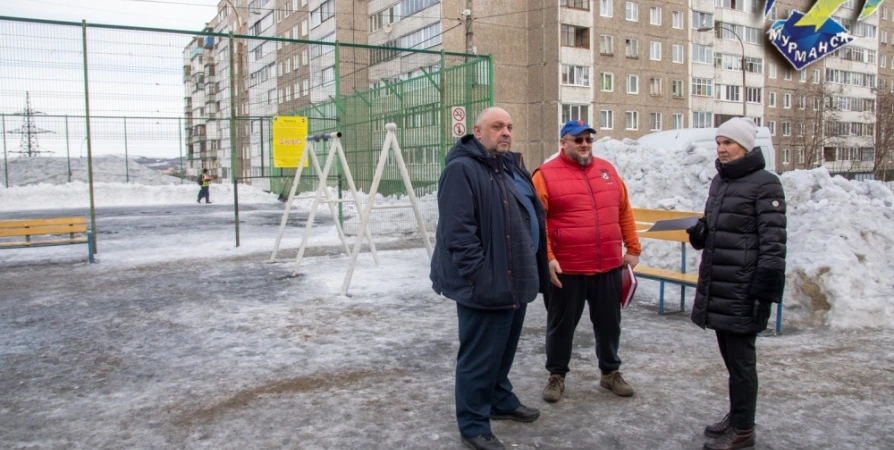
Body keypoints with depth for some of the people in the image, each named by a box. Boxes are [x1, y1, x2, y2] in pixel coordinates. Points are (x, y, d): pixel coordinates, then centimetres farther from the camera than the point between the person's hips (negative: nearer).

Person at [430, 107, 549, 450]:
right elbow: (458, 232, -23)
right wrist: (479, 276, -25)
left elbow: (531, 217, 23)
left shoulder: (511, 167, 15)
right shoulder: (462, 170, -15)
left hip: (514, 280, 10)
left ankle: (501, 400, 42)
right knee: (480, 356, 2)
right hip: (486, 285, -9)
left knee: (504, 349, 23)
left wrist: (532, 271, 19)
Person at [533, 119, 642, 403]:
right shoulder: (546, 174, -7)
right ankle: (556, 375, 27)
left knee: (609, 323, 17)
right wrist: (546, 257, -18)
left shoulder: (607, 170, 10)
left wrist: (633, 248, 11)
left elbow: (624, 211, 14)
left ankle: (610, 372, 35)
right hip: (566, 268, -4)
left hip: (609, 266, 5)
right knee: (561, 324, 10)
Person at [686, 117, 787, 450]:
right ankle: (736, 415, 31)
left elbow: (773, 242, -15)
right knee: (729, 355, 17)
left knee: (740, 359, 1)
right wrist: (699, 232, 2)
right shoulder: (719, 181, 16)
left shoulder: (765, 184, -9)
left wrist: (765, 291, -19)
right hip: (716, 287, 8)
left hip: (742, 289, -8)